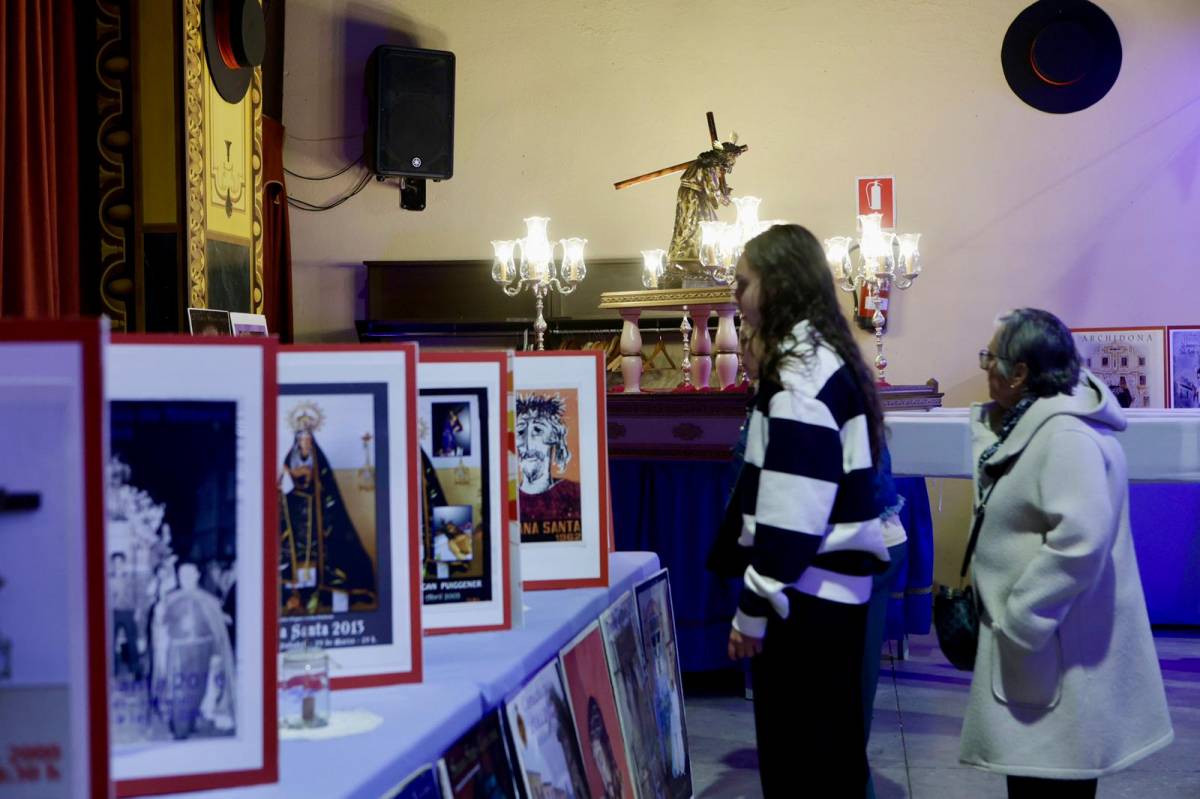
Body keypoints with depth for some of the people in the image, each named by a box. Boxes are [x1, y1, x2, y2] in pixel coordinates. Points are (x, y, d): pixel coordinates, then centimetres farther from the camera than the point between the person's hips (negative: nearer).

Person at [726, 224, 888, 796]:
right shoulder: (827, 360, 13)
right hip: (833, 591, 10)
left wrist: (752, 610, -16)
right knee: (832, 753, 17)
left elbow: (791, 514, -22)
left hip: (805, 599, -10)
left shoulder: (800, 376, -18)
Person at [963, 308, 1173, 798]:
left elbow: (1079, 539, -32)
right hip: (1031, 629, 10)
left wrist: (1019, 619, -26)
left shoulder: (1066, 436, -23)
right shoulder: (1030, 422, 11)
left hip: (1059, 643, -10)